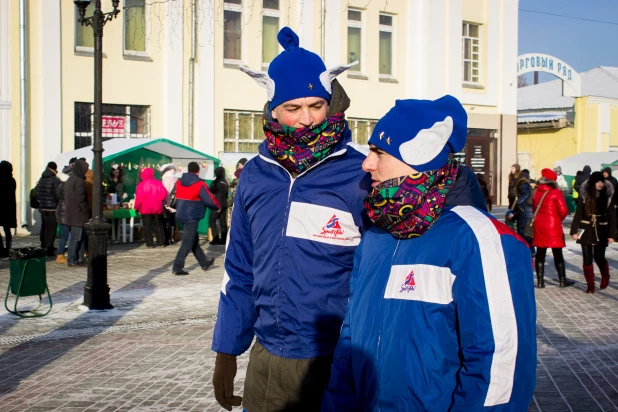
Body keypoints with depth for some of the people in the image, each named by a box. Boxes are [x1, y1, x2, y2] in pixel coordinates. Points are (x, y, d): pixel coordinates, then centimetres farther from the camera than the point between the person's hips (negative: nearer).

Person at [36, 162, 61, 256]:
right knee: (51, 228, -4)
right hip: (53, 209, -7)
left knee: (44, 227, 18)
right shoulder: (55, 180, -13)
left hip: (43, 208, 7)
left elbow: (37, 195, 14)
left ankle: (43, 247, 30)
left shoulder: (41, 180, 9)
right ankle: (49, 250, -6)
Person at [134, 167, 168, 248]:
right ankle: (161, 243, 12)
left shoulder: (141, 185, -10)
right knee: (158, 225, 13)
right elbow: (164, 195, -3)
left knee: (147, 226, 5)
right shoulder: (158, 183, -1)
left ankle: (149, 243, 3)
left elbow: (139, 198, -12)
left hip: (145, 209, -3)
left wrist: (136, 207, -1)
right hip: (157, 208, 3)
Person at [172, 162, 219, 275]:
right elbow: (209, 200, -12)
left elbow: (177, 198, 14)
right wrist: (217, 206, 5)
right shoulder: (199, 184, -13)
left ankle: (204, 263, 29)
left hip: (181, 215, 8)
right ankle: (177, 267, -4)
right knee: (187, 243, -3)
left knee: (194, 240, 17)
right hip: (192, 216, -8)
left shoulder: (179, 183, 7)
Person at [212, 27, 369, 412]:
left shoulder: (360, 174, -12)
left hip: (335, 364, -4)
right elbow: (240, 271, 9)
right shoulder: (256, 175, 1)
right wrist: (227, 352, 11)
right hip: (266, 358, 4)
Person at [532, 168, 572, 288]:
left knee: (540, 254, 8)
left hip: (539, 225, 4)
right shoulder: (556, 192, -11)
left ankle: (540, 281, 9)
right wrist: (559, 219, 7)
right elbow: (563, 211, -12)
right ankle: (562, 280, 14)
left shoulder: (536, 192, 4)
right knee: (557, 254, 6)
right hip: (553, 226, -4)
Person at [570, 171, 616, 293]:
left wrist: (611, 234, -6)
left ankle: (605, 278, 34)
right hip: (586, 230, 0)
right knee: (587, 258, 0)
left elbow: (612, 217, -1)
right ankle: (590, 285, 12)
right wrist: (574, 231, -6)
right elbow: (578, 214, 0)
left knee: (599, 257, 4)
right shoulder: (585, 195, -2)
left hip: (601, 231, 0)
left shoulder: (608, 196, -2)